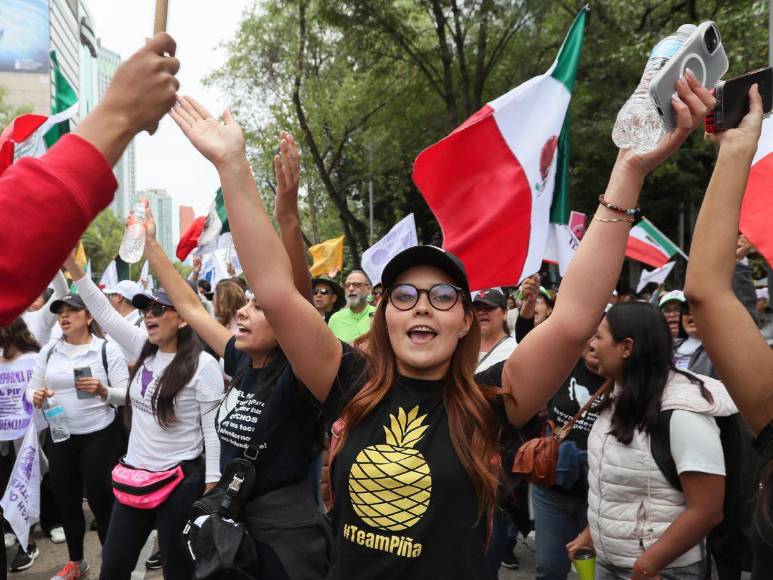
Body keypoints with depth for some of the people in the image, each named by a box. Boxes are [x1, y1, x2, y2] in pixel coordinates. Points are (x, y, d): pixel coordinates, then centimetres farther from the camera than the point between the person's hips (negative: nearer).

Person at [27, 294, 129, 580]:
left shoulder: (108, 349, -8)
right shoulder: (49, 350, 5)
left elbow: (125, 395, -10)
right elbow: (31, 387, 7)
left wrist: (103, 390, -28)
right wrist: (36, 396, -15)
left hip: (100, 437, -5)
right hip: (60, 437, 5)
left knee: (101, 500, 1)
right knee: (66, 500, 15)